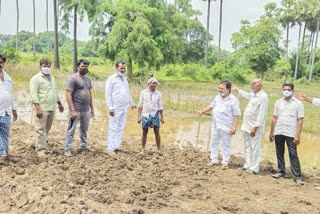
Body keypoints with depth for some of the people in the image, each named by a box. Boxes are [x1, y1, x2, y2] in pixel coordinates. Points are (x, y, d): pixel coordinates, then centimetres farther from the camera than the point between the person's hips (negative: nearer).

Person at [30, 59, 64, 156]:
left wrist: (59, 103, 26)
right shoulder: (36, 78, -7)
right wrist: (37, 108, -22)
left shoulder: (51, 77, 18)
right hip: (42, 109, -7)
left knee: (47, 130, 11)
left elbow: (55, 92, 26)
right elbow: (34, 94, -14)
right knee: (41, 130, -6)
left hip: (51, 108, 8)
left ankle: (41, 146, 21)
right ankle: (41, 150, -3)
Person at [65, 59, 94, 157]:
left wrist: (92, 109, 16)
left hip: (86, 110, 7)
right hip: (76, 110, -7)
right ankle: (68, 149, 5)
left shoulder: (88, 79, 13)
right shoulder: (73, 78, -10)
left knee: (84, 129, 17)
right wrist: (72, 110, -19)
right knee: (71, 130, -1)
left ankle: (83, 146, 30)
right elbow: (68, 95, -14)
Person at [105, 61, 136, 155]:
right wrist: (110, 107, -15)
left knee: (121, 128, 9)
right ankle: (110, 149, -3)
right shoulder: (111, 79, -5)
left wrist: (131, 103, 33)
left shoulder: (125, 78, 16)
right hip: (115, 108, -7)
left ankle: (116, 146, 17)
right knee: (113, 128, -7)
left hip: (124, 108, 7)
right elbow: (108, 94, -9)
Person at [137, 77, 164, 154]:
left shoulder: (158, 94, 3)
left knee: (157, 132, 0)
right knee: (144, 133, 6)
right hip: (145, 115, 0)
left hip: (155, 115, 0)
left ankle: (158, 149, 8)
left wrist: (162, 117, 3)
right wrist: (139, 116, -1)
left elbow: (160, 106, 6)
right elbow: (140, 105, 3)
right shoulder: (143, 93, 2)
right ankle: (143, 150, 16)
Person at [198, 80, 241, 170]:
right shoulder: (218, 97, 6)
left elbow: (236, 115, -14)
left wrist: (234, 127, -19)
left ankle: (225, 162, 14)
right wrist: (202, 111, 14)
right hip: (215, 125, 7)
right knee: (214, 143, 13)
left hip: (226, 127, -7)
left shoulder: (233, 100, -14)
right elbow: (211, 106, 21)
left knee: (226, 145, 5)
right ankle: (214, 160, 25)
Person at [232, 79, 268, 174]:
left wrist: (255, 128, -24)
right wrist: (238, 90, 48)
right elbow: (247, 95, 38)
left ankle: (254, 169, 0)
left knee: (254, 148, -5)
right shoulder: (253, 95, 13)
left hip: (254, 127, -10)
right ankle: (247, 166, 24)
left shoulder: (263, 97, -16)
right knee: (247, 147, 15)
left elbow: (261, 115, -21)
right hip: (246, 126, 10)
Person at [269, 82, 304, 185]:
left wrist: (297, 136, -12)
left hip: (291, 134, -4)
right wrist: (271, 132, 11)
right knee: (279, 153, 11)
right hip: (278, 133, 4)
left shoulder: (298, 103, -2)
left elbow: (300, 120, -5)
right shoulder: (278, 102, 9)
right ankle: (281, 171, 24)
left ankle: (297, 176, -1)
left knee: (293, 155, -5)